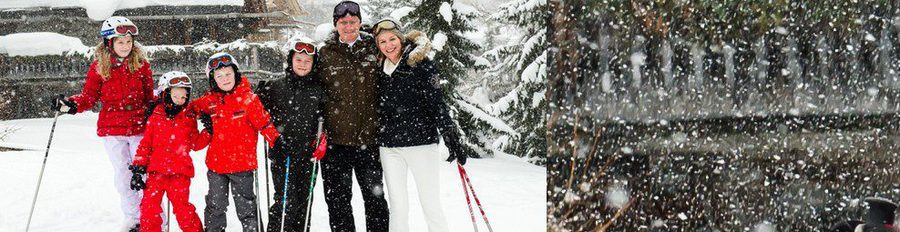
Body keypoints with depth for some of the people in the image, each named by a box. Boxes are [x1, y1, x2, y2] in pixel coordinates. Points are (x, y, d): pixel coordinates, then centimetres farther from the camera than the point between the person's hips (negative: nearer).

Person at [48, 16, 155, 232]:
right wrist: (70, 104, -17)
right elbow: (89, 96, 0)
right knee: (122, 174, 7)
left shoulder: (141, 64, 1)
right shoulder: (99, 67, 0)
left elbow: (149, 95, 10)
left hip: (140, 127, -1)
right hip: (112, 129, 1)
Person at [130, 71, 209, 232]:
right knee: (149, 206, 0)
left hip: (180, 172, -1)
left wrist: (208, 131, -5)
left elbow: (196, 144, 9)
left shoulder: (189, 119, 7)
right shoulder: (155, 118, 5)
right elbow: (145, 143, 8)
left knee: (182, 207, -5)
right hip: (156, 170, 1)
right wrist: (138, 167, 4)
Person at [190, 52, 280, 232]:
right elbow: (191, 108, 21)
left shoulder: (248, 99, -8)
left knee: (245, 207, 6)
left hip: (242, 163, -3)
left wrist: (276, 141, -16)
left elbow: (264, 122, -9)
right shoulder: (209, 100, 2)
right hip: (216, 162, 4)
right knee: (215, 206, 15)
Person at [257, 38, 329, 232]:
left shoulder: (318, 89, 7)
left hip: (308, 155, 3)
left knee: (304, 202, 9)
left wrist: (323, 140, 0)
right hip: (282, 153, -3)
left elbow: (325, 119, 13)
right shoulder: (275, 87, 2)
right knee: (286, 201, -12)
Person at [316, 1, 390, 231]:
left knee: (375, 195, 9)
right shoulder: (325, 54, 4)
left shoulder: (374, 48, 5)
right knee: (338, 199, 5)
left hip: (369, 137, 0)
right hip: (336, 138, 0)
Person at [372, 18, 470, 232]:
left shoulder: (420, 64, -6)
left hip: (421, 142, -4)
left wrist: (452, 138, -17)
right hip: (389, 146, 4)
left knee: (431, 205, -2)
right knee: (397, 207, 8)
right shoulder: (378, 68, 8)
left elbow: (436, 102, -11)